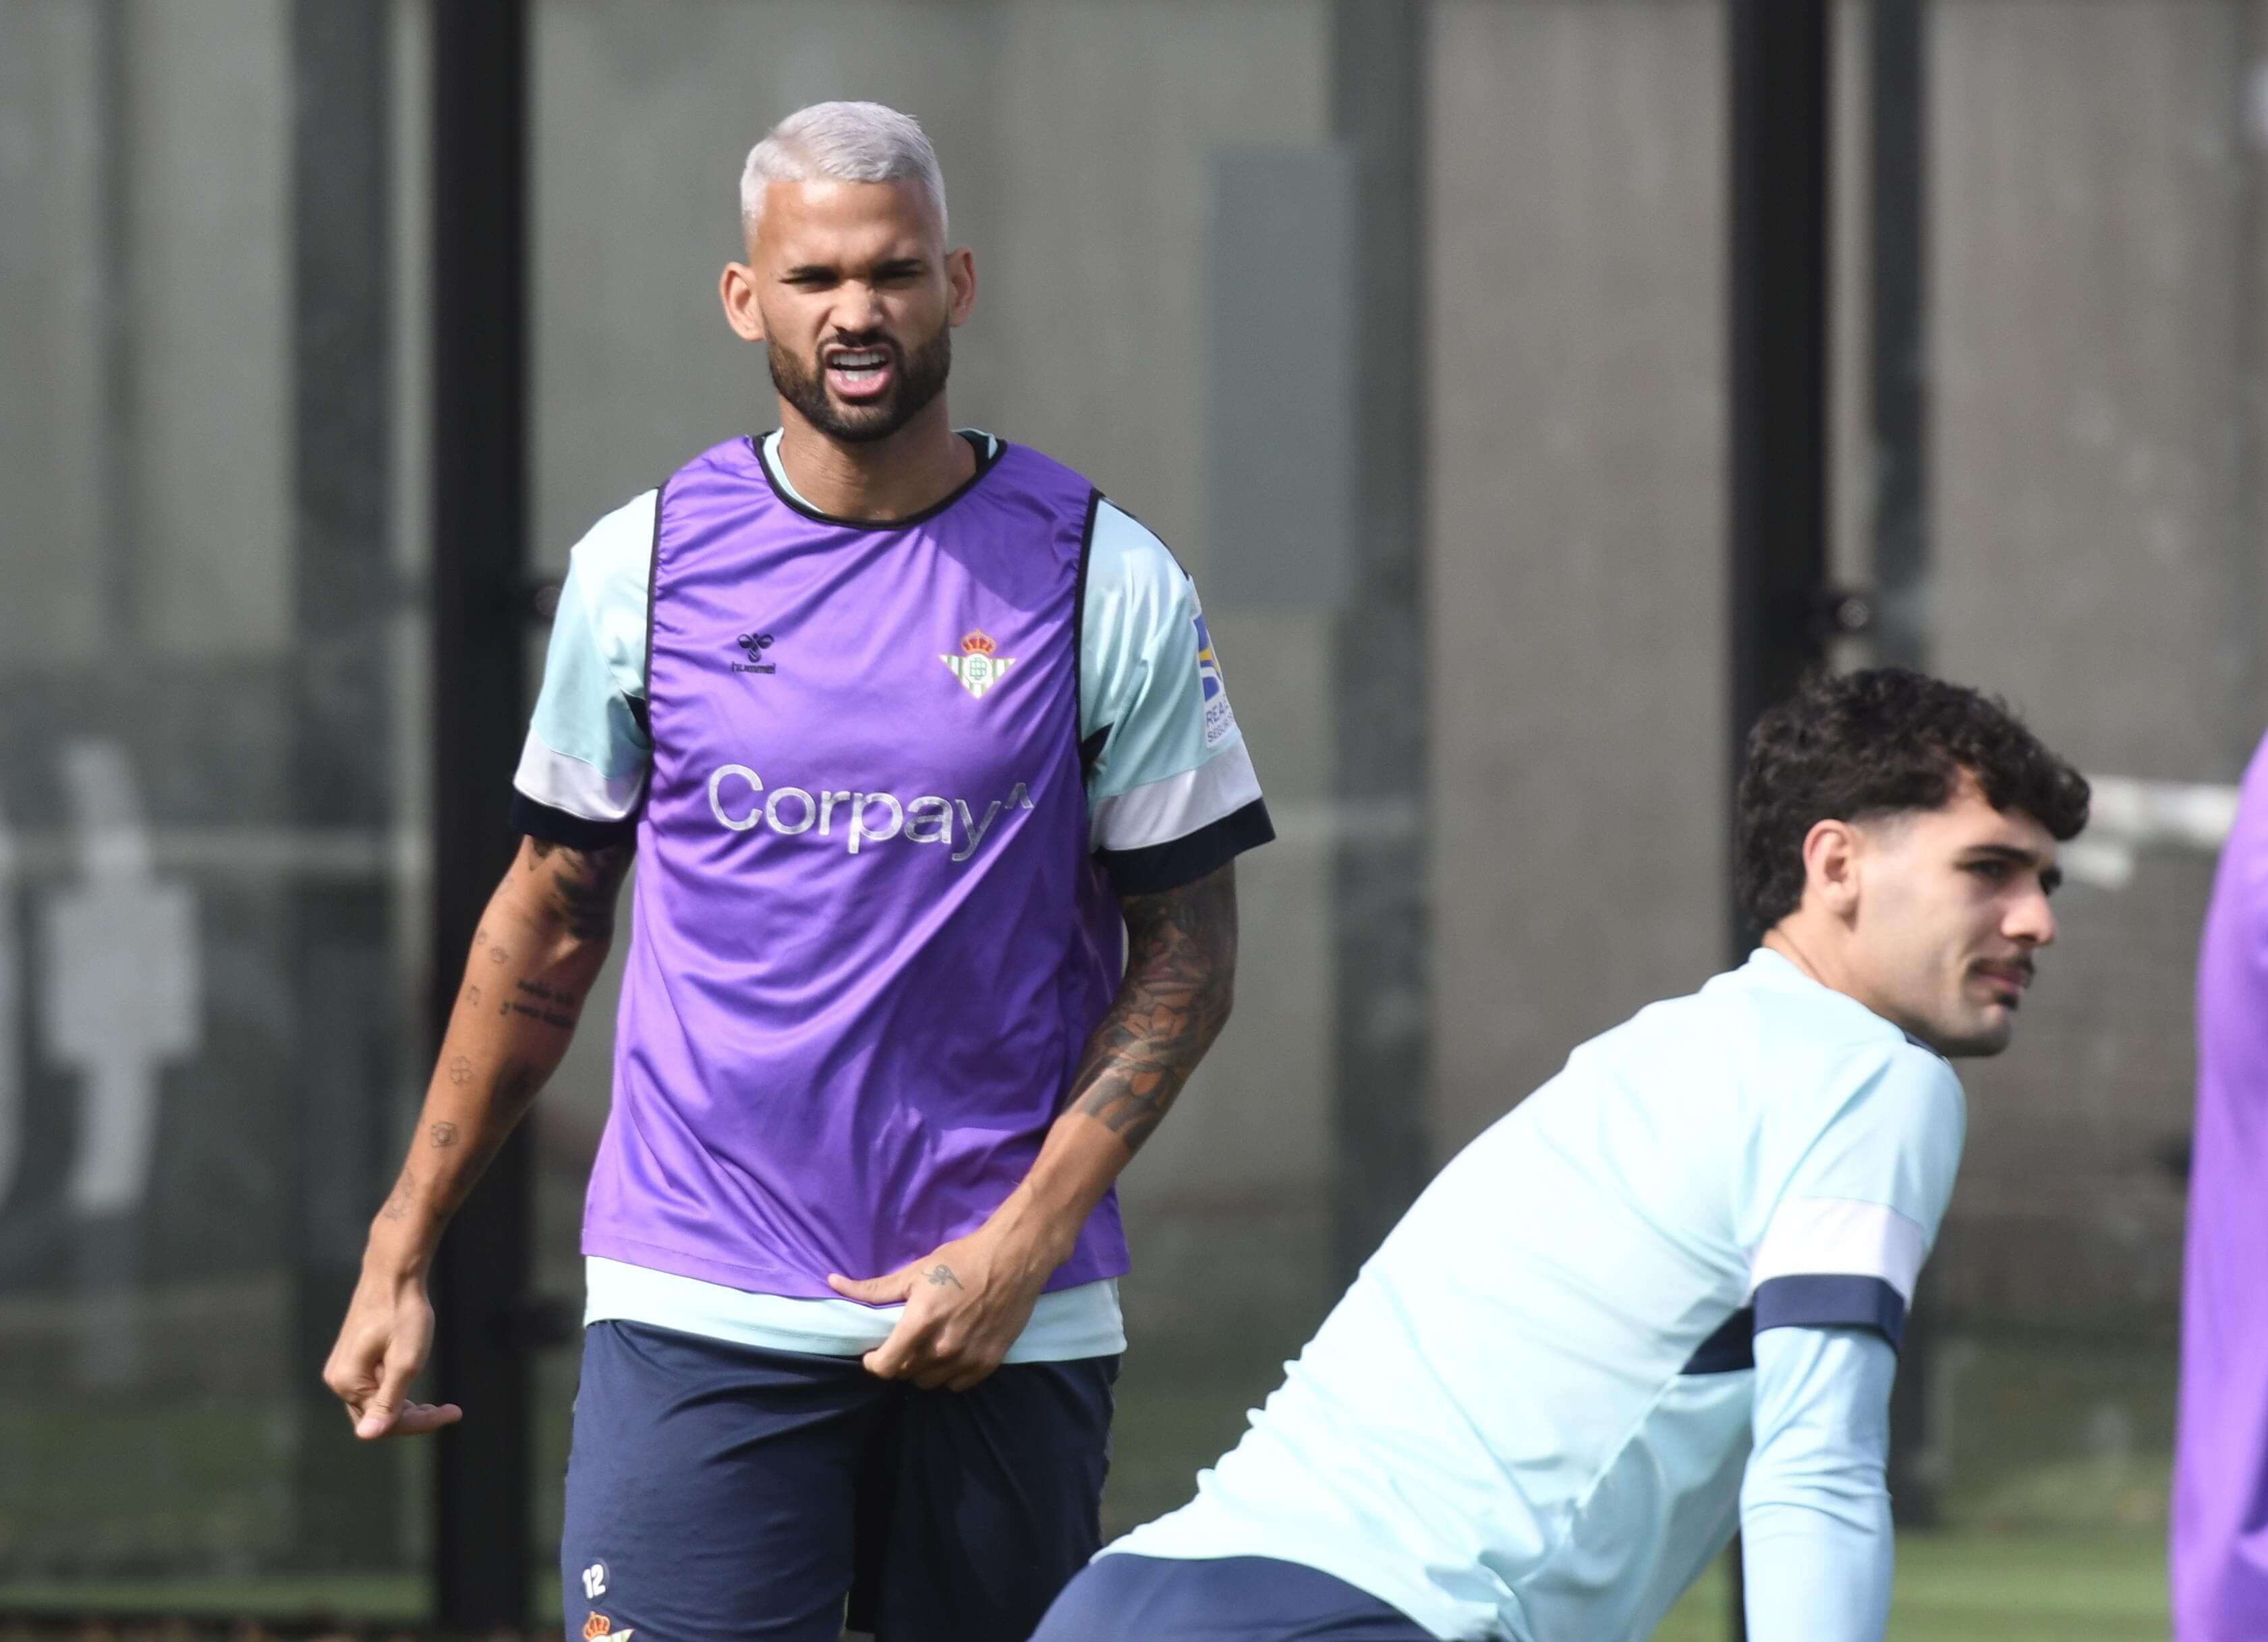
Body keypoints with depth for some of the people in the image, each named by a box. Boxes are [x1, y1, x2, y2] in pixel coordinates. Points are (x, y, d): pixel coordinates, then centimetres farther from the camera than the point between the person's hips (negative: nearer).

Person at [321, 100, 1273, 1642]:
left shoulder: (1106, 583, 1)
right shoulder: (643, 566, 5)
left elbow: (1186, 952, 3)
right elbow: (552, 922, 15)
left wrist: (1024, 1245, -8)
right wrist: (399, 1253, 13)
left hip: (1015, 1324, 0)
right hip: (698, 1321, 0)